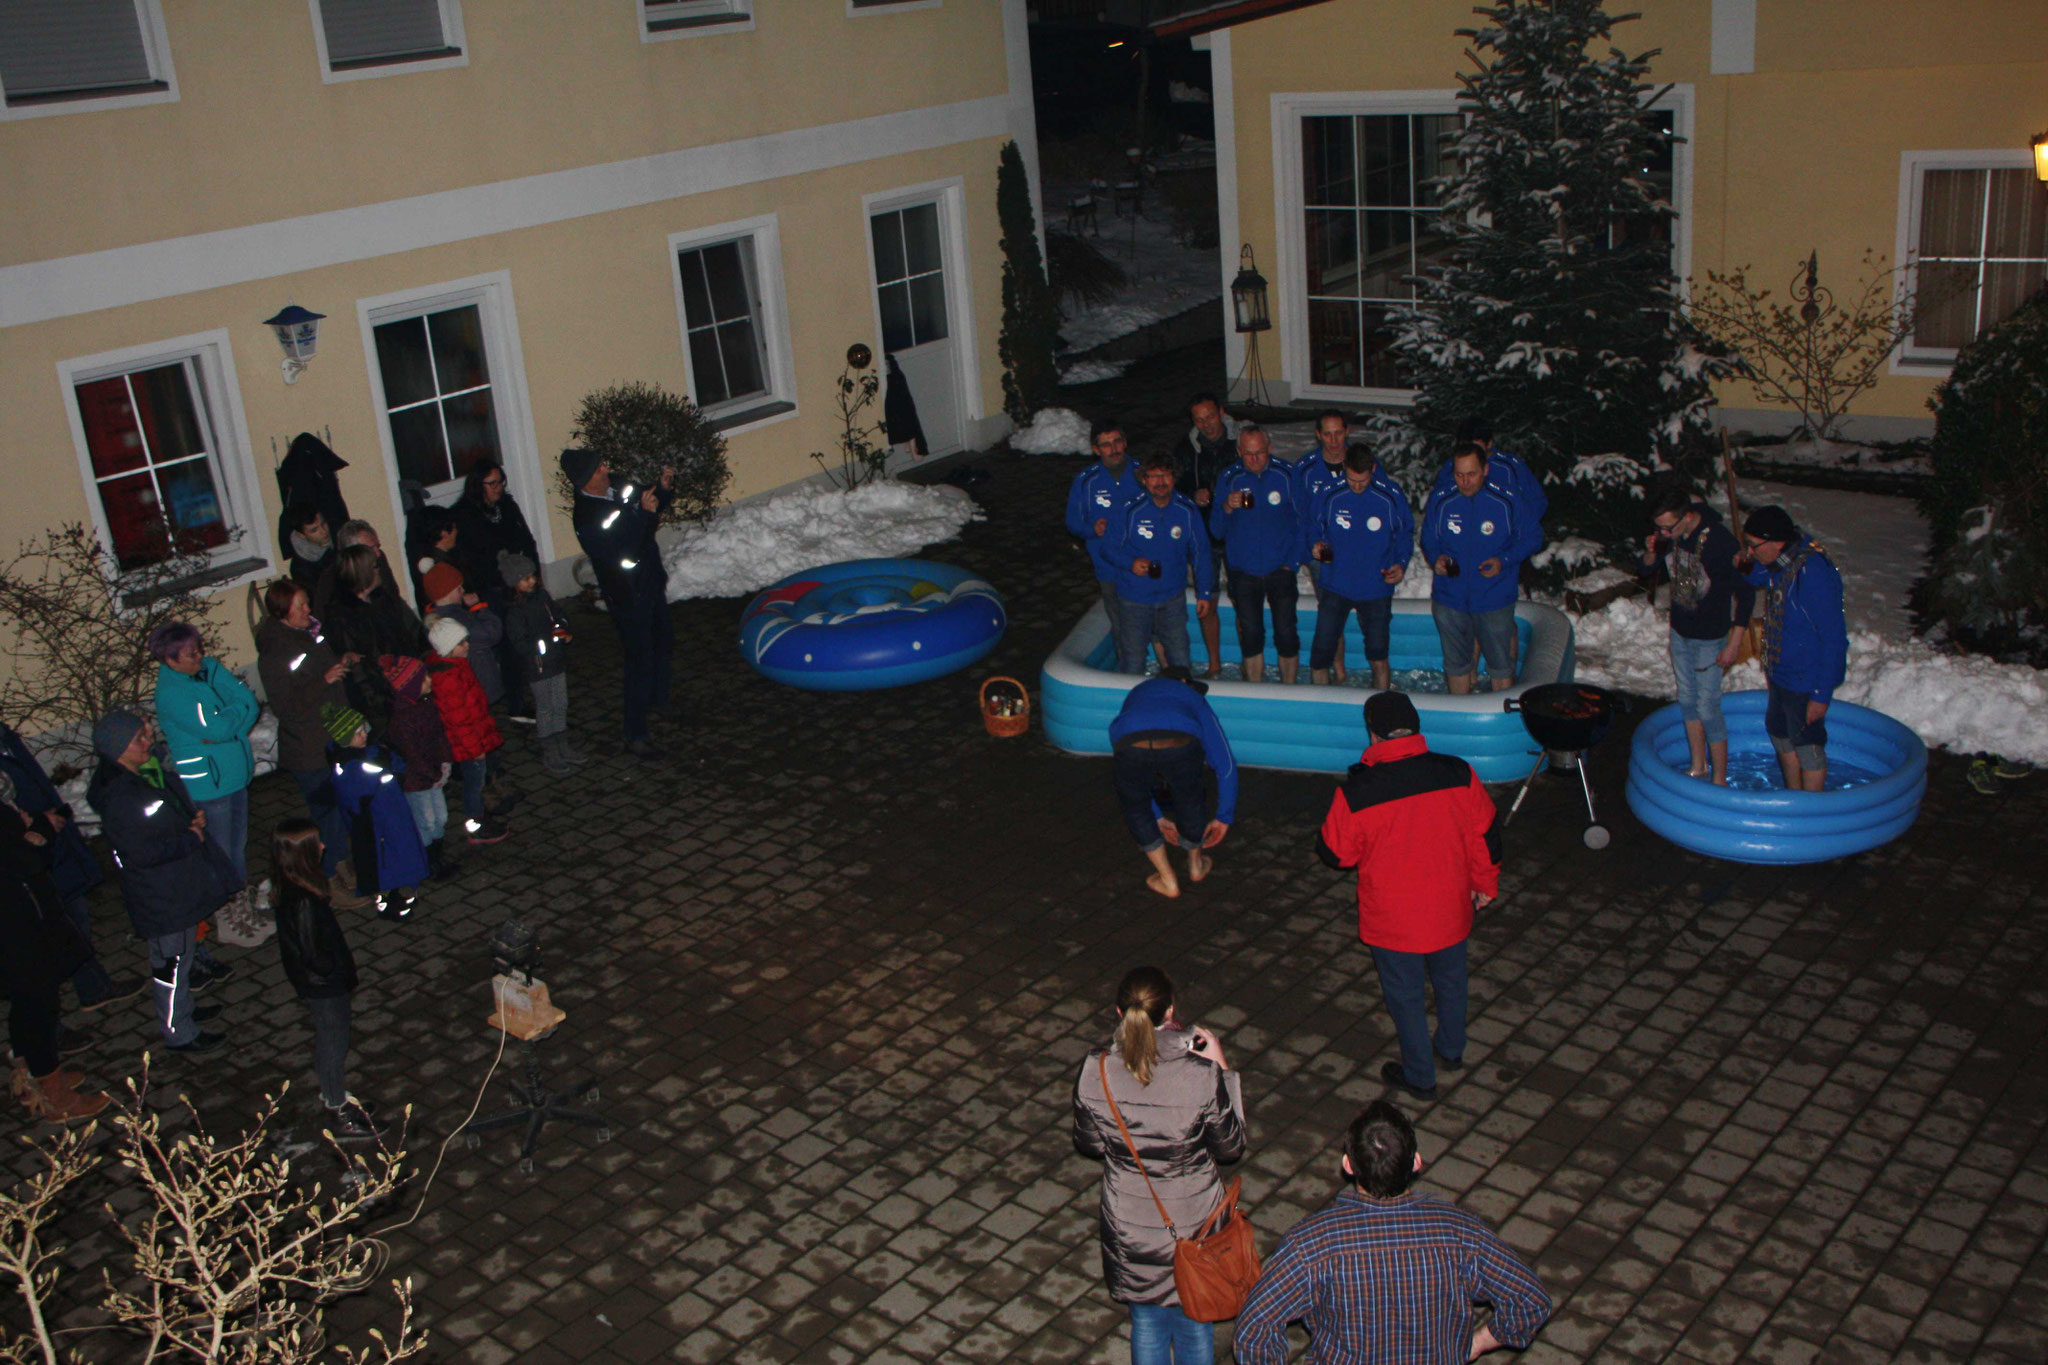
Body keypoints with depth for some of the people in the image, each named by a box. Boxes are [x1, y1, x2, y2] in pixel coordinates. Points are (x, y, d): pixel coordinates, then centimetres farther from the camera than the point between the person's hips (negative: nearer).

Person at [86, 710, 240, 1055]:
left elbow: (177, 802, 19)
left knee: (186, 947, 26)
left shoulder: (152, 766, -1)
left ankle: (183, 1010, 46)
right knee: (172, 961, 6)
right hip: (161, 899, -10)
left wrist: (196, 815, -2)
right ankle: (178, 1034, 23)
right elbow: (142, 853, -30)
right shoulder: (118, 799, -30)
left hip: (181, 881, 10)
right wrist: (191, 839, -20)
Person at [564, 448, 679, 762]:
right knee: (641, 664, -4)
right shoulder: (586, 518, -28)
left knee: (664, 643, 25)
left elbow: (652, 504, 16)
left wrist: (664, 488, -4)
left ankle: (658, 703, 48)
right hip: (628, 597, -9)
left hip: (651, 584, 9)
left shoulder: (617, 489, -2)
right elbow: (624, 555, -34)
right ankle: (636, 737, 7)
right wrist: (644, 515, -36)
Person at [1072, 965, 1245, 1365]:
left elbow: (1089, 1145, -5)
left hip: (1130, 1228, 1)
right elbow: (1230, 1148, -11)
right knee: (1194, 1325, 24)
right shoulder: (1202, 1076, -26)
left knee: (1146, 1324, 25)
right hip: (1193, 1224, -1)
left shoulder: (1095, 1073, -21)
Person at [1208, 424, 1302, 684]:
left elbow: (1301, 523, 6)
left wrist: (1293, 561, 0)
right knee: (1250, 635, 5)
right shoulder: (1228, 478, -3)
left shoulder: (1286, 476, -4)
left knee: (1286, 634, -3)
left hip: (1280, 570, -1)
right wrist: (1227, 508, -21)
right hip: (1243, 572, 1)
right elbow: (1216, 531, -2)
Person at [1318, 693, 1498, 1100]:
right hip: (1450, 909, 4)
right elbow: (1484, 834, -2)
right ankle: (1451, 1051, 50)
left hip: (1393, 920, -3)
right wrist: (1485, 882, 15)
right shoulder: (1458, 773, -15)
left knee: (1405, 995, 18)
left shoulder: (1356, 792, -24)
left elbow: (1334, 853, -11)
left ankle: (1419, 1077, 34)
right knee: (1450, 979, 28)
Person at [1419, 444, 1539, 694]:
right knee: (1456, 663, 14)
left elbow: (1532, 537, 0)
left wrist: (1504, 560, -16)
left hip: (1495, 601, -2)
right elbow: (1428, 540, 11)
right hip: (1450, 601, 2)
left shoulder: (1508, 502, -10)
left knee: (1501, 665, 5)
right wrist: (1436, 558, -12)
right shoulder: (1440, 501, -3)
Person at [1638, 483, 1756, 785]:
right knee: (1687, 701, 17)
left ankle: (1719, 780, 12)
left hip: (1710, 637, -6)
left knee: (1708, 708, -1)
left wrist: (1734, 645, -16)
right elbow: (1646, 574, 7)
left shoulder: (1719, 540, -26)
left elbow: (1746, 593, -17)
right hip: (1680, 630, 6)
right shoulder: (1667, 536, -9)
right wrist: (1650, 553, -17)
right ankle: (1698, 766, 33)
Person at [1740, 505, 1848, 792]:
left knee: (1807, 746, 4)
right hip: (1782, 674, 9)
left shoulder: (1813, 572, -28)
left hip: (1806, 681, -9)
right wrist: (1747, 567, -5)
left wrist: (1822, 693, -23)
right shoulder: (1779, 564, -2)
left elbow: (1833, 637, -25)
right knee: (1780, 735, 22)